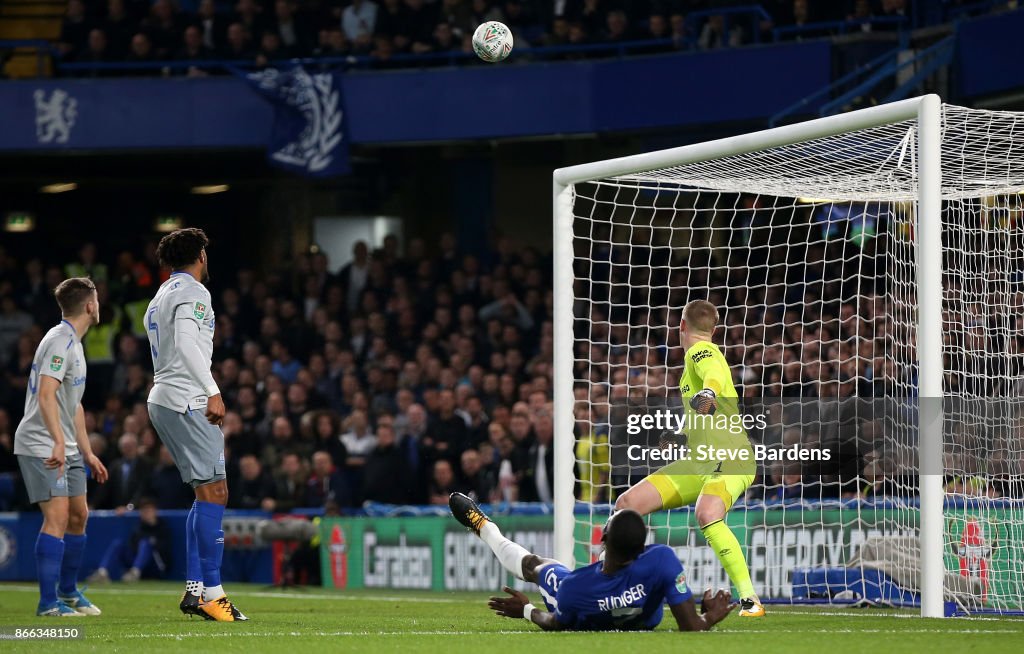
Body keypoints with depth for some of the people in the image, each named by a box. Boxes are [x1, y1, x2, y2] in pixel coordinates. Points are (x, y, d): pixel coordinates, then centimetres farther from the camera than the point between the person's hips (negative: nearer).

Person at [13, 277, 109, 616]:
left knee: (78, 515, 12)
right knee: (57, 515, -15)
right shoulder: (59, 341, -16)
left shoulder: (73, 343, 17)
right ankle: (48, 602, -16)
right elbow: (45, 395, -27)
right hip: (41, 445, -10)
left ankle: (68, 591, 25)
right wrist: (58, 442, -36)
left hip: (65, 448, 10)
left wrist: (87, 452, 24)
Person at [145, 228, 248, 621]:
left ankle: (194, 589, 10)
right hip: (186, 401, -10)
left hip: (162, 400, 10)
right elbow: (185, 340, -21)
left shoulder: (161, 296, 23)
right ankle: (211, 592, -16)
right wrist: (213, 392, -23)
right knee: (213, 492, -12)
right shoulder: (192, 291, -7)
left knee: (207, 494, 13)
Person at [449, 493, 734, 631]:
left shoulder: (572, 587, -43)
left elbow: (557, 625, -18)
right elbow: (693, 630, -43)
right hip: (642, 624, 0)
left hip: (585, 624, 0)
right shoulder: (662, 560, -47)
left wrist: (526, 610, 0)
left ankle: (484, 527, 59)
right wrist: (710, 618, -22)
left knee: (532, 564, 28)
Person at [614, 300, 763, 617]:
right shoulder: (702, 352, 20)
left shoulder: (701, 351, -8)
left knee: (708, 515, -36)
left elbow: (714, 374, -31)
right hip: (696, 463, 9)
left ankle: (750, 599, -31)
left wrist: (708, 394, -52)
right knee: (627, 505, 1)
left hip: (729, 458, -9)